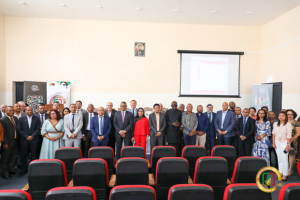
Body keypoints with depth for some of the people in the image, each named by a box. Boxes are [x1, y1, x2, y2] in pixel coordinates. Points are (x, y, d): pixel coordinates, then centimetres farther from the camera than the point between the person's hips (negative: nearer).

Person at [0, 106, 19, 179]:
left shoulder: (15, 118, 8)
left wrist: (18, 139, 5)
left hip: (15, 141, 6)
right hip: (8, 142, -6)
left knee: (13, 157, 18)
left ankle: (11, 170, 34)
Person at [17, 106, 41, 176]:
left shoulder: (37, 119, 4)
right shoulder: (21, 119, 4)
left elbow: (38, 129, 0)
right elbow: (19, 129, -2)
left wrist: (32, 136, -12)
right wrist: (26, 137, -10)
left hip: (34, 140, 0)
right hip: (24, 140, 1)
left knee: (34, 155, 4)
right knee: (23, 155, 6)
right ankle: (24, 169, 20)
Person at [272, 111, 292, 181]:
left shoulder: (288, 124, -9)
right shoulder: (275, 124, 4)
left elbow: (289, 135, -10)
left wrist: (288, 145, -12)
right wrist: (273, 143, 6)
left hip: (284, 142, -4)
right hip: (277, 142, 4)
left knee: (284, 159, -3)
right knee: (279, 159, 8)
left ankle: (285, 175, 8)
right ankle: (280, 173, 18)